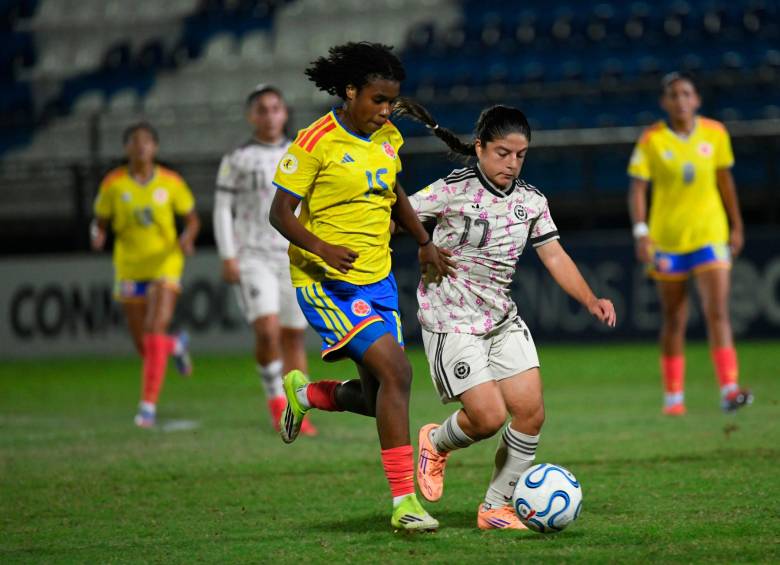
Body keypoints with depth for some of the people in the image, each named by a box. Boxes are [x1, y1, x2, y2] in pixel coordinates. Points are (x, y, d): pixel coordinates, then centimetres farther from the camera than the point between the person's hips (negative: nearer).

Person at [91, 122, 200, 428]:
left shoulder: (171, 182, -4)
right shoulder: (113, 184, -3)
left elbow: (192, 219, 6)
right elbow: (99, 222, 5)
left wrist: (187, 238, -15)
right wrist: (98, 236, -19)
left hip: (165, 266, -2)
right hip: (129, 270, 2)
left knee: (154, 336, -19)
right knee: (144, 347, 8)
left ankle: (148, 406, -15)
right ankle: (177, 345, 45)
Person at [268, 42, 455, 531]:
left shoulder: (387, 137, 7)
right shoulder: (316, 142, -14)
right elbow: (281, 212, -12)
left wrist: (425, 242, 12)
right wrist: (321, 248, -29)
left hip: (378, 278, 7)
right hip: (327, 283, -7)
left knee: (380, 398, 4)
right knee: (396, 372, -22)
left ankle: (306, 393, 36)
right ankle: (405, 501, -18)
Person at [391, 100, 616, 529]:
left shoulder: (531, 201, 5)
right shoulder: (453, 191, -12)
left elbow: (554, 256, 7)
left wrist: (590, 300, -5)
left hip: (503, 321, 6)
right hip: (452, 322, -6)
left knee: (531, 412, -5)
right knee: (489, 417, -15)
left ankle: (495, 507, 10)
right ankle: (436, 443, 20)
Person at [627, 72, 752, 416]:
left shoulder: (715, 134, 2)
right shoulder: (651, 141, -6)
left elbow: (725, 181, 13)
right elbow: (637, 189, -7)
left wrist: (736, 226, 15)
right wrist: (641, 232, -18)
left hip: (710, 235, 1)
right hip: (667, 238, -1)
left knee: (718, 312, -12)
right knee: (674, 320, 7)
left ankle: (728, 389, -19)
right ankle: (673, 396, 18)